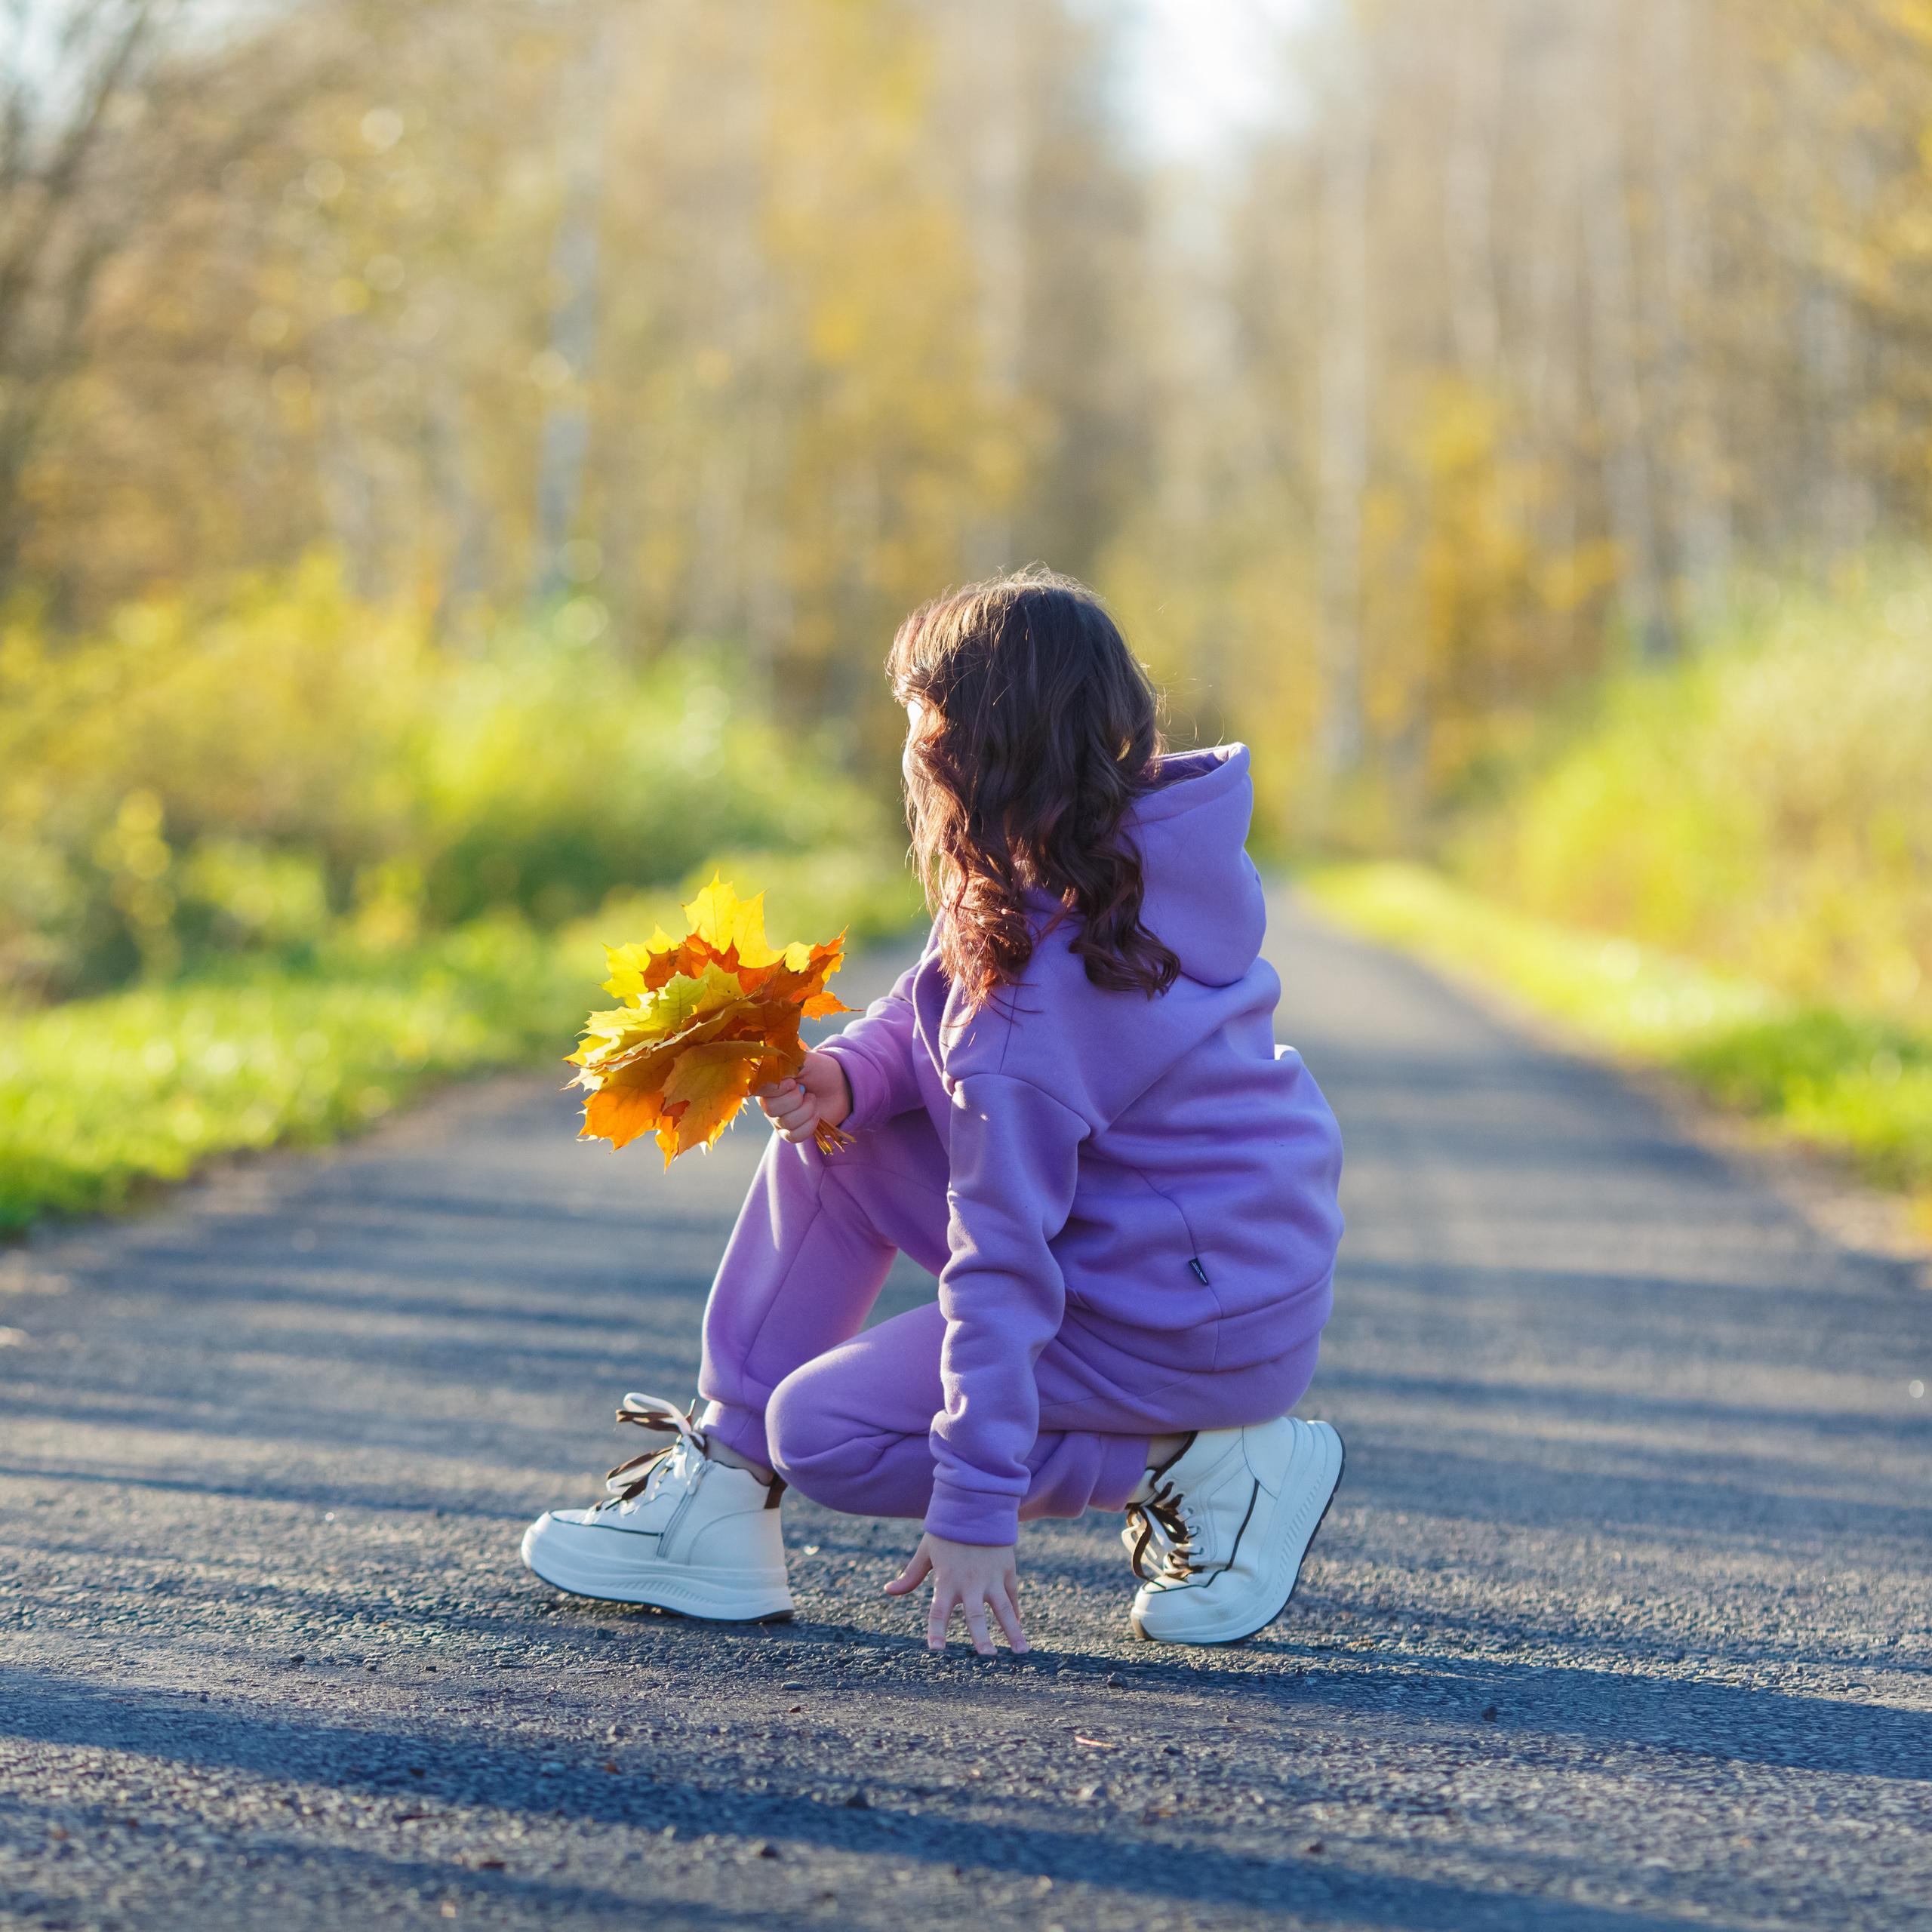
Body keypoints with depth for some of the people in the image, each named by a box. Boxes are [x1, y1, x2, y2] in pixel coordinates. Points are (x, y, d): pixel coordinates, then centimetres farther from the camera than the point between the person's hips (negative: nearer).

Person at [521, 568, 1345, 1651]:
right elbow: (935, 1012, 11)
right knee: (835, 1140, 10)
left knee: (823, 1432, -3)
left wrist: (974, 1507, -22)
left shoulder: (1040, 978, -28)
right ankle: (723, 1494, 13)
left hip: (1197, 1330, -10)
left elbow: (1002, 1263, -26)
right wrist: (846, 1074, -10)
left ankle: (1210, 1468, -5)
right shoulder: (1146, 843, -1)